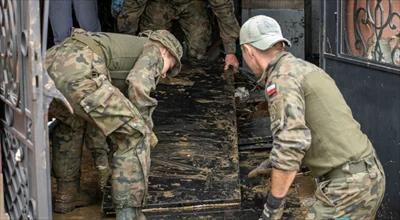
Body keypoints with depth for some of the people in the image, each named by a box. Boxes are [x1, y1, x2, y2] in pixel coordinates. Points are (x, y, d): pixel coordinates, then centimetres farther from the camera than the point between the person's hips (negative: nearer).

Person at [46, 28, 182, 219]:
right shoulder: (152, 50, 21)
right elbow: (138, 85, -2)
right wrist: (146, 127, 12)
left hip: (48, 67, 9)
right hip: (77, 73, -9)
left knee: (71, 123, 38)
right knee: (135, 136, 3)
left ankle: (65, 196, 40)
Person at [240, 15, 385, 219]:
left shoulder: (281, 79, -13)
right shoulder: (307, 71, 19)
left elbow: (291, 143, -26)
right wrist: (275, 161, 38)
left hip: (346, 185, -9)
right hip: (366, 175, 9)